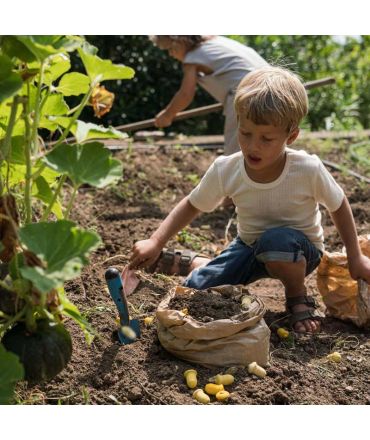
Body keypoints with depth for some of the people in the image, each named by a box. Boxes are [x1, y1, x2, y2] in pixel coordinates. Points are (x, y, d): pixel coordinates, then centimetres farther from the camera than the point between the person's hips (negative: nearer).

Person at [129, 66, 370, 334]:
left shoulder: (308, 169, -26)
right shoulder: (225, 170, -19)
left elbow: (339, 206, -7)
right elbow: (192, 206, -4)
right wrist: (156, 243, -15)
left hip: (300, 251, -3)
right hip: (250, 248, 3)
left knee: (277, 240, -39)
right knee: (198, 289, -13)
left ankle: (299, 300, -9)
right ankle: (190, 263, 25)